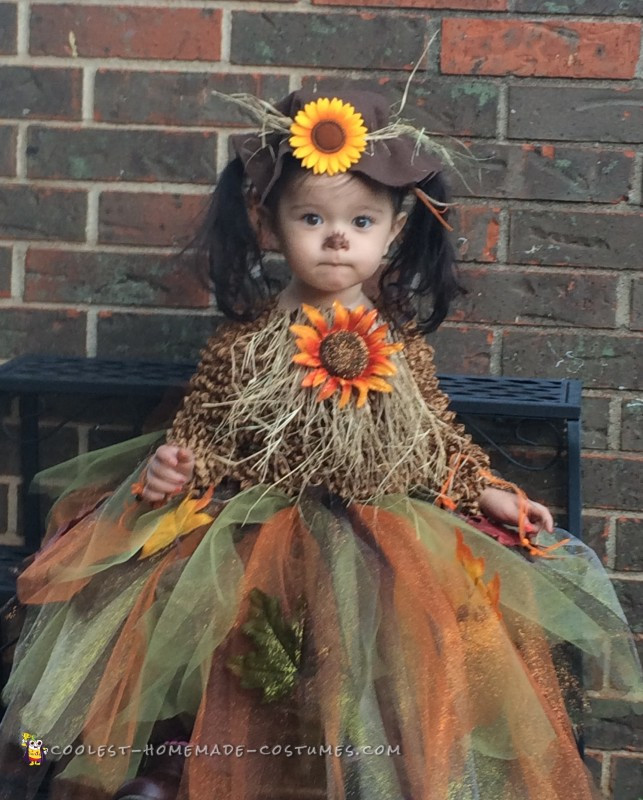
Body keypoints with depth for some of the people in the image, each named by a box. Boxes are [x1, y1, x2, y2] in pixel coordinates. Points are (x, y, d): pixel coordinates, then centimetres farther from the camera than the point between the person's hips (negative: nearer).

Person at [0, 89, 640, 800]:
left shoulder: (399, 342, 4)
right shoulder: (245, 339, -2)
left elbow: (436, 432, 15)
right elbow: (200, 424, 6)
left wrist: (485, 492, 7)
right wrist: (174, 467, -13)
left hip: (389, 538, 2)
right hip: (254, 539, -1)